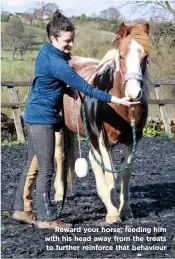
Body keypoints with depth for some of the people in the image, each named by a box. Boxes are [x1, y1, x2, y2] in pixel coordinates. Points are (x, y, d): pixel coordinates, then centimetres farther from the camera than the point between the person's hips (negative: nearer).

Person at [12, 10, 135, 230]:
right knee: (46, 169, -4)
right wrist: (113, 99, -22)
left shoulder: (46, 53, 7)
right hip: (43, 118, -10)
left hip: (36, 116, 10)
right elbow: (84, 87, -24)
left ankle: (22, 209, 24)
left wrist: (66, 89, 4)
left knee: (33, 165, 16)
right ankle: (46, 218, 2)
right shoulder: (55, 63, -23)